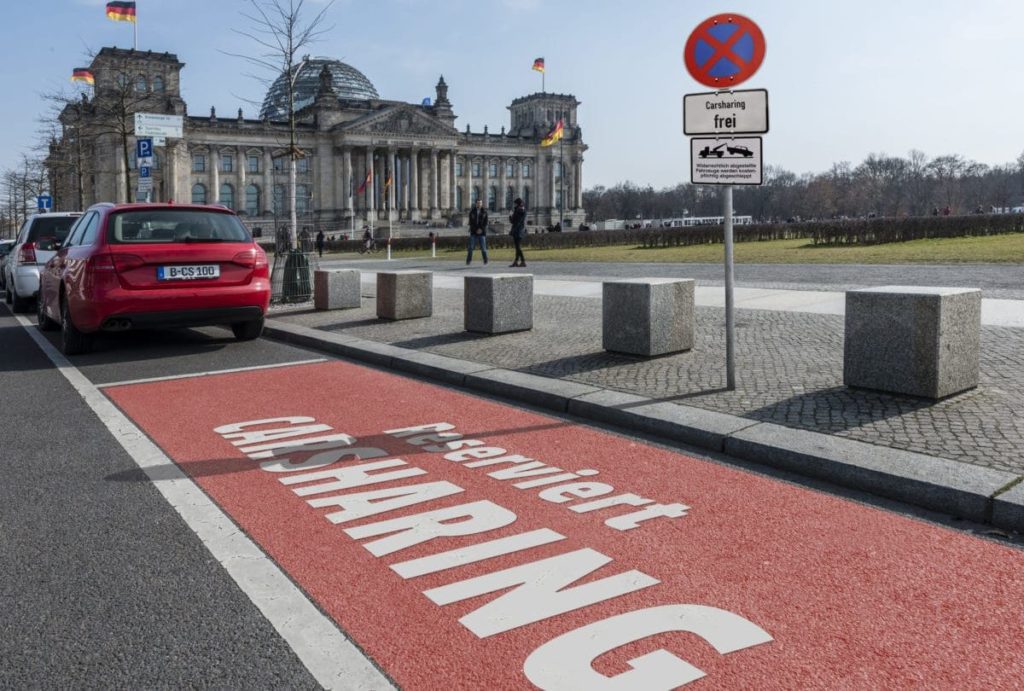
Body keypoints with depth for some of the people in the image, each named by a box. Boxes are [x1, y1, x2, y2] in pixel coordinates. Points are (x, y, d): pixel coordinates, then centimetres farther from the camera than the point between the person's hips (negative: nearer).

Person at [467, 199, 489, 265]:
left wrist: (481, 229, -13)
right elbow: (471, 222, 0)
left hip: (482, 232, 0)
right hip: (473, 232, 0)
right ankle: (468, 261, -2)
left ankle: (485, 261, 9)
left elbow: (485, 222, 0)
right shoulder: (472, 212, 4)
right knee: (470, 247, -7)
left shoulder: (484, 212, 4)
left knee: (483, 247, -3)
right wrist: (476, 230, -10)